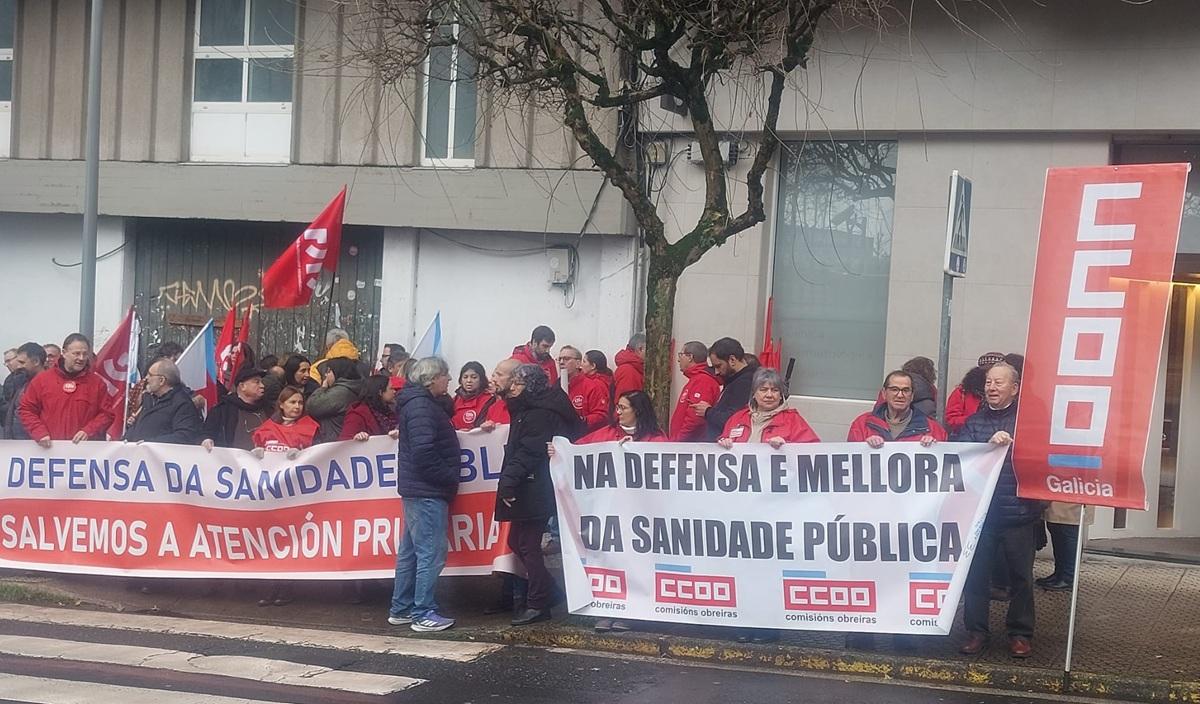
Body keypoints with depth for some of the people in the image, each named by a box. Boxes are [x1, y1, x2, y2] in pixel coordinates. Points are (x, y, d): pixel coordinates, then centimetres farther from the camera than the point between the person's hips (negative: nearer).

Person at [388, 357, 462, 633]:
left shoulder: (418, 402, 16)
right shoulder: (421, 405, -16)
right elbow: (423, 451, -24)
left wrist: (448, 477, 14)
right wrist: (449, 477, -14)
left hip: (418, 489, 11)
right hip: (427, 491, -11)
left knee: (411, 550, 15)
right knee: (432, 551, -7)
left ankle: (401, 609, 21)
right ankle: (424, 613, -4)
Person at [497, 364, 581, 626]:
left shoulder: (539, 414, -15)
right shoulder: (527, 410, 17)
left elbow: (527, 453, -22)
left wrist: (508, 482, -24)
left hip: (533, 492, -10)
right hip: (526, 491, 10)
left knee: (528, 545, -5)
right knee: (517, 541, 14)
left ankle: (538, 604, 2)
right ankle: (550, 593, 22)